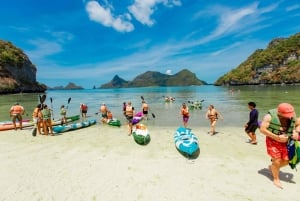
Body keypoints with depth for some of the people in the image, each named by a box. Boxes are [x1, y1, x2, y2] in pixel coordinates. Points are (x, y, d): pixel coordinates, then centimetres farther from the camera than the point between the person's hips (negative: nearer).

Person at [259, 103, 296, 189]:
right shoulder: (270, 116, -21)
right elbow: (262, 129, -22)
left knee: (286, 161, 10)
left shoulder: (291, 116, -5)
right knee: (276, 161, -3)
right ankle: (276, 179, 21)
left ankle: (272, 167, 39)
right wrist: (277, 137, -24)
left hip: (285, 141, 5)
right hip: (273, 141, -5)